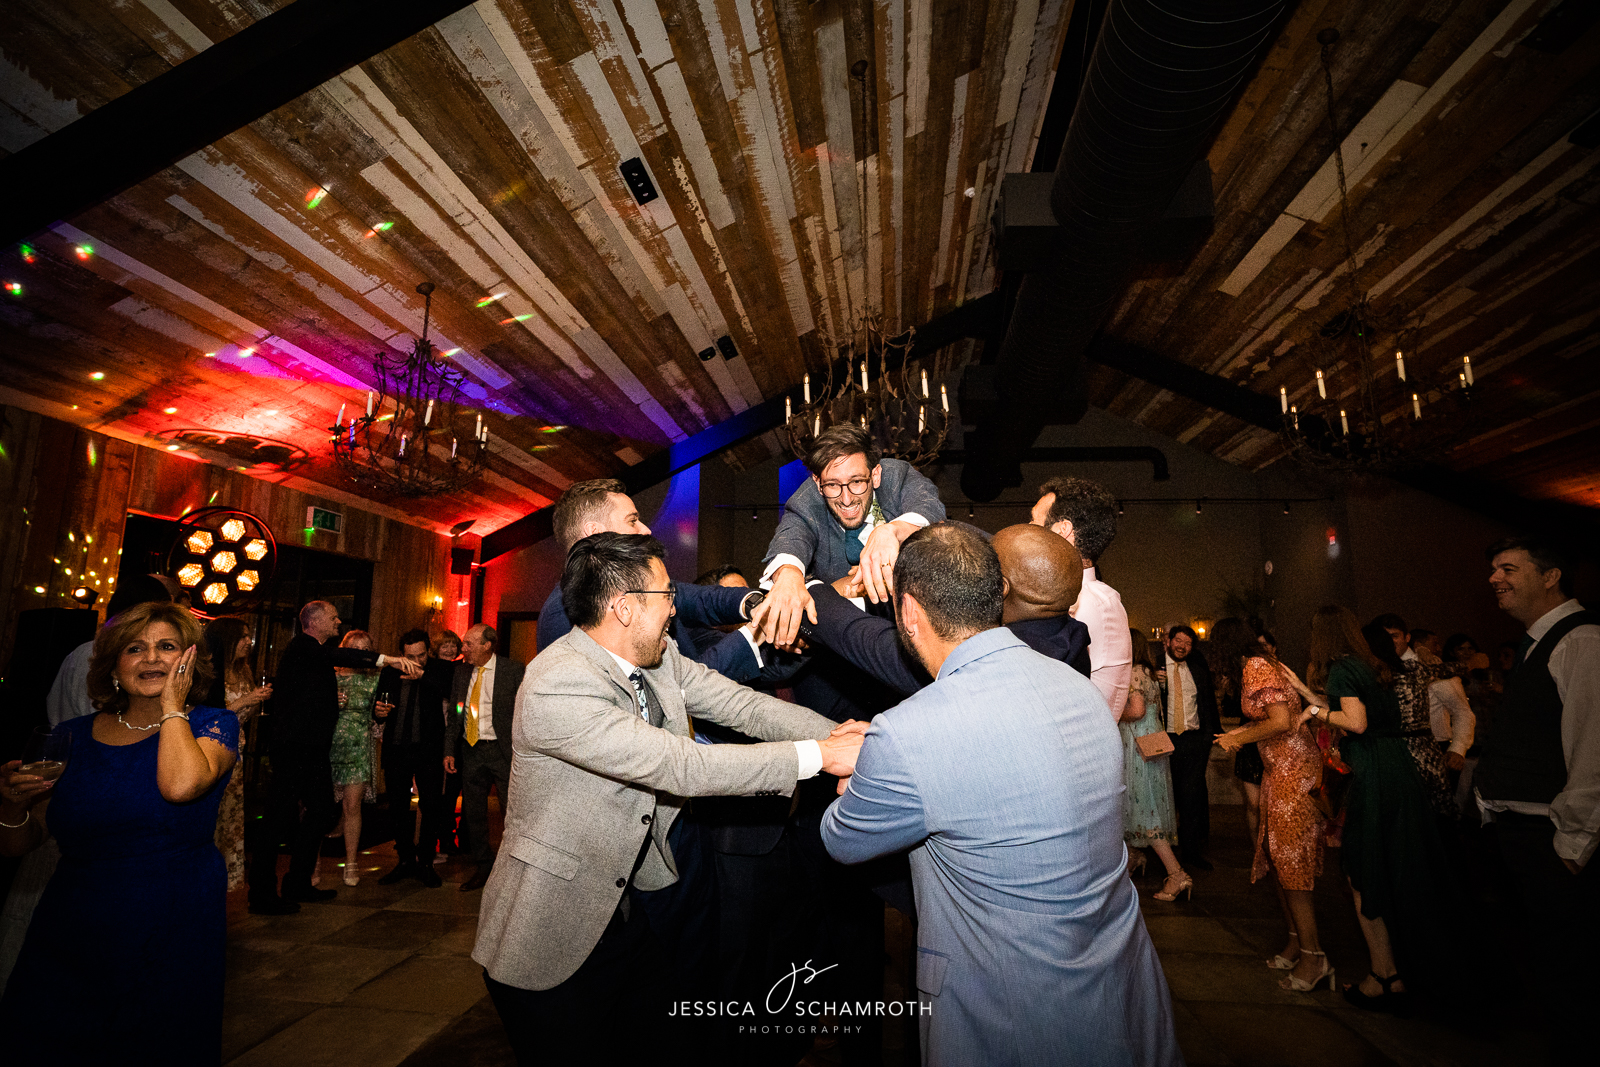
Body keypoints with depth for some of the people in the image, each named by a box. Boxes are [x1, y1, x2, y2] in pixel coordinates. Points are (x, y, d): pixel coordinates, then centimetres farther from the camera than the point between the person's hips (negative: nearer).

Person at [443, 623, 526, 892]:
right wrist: (449, 751, 7)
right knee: (473, 813, 13)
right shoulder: (461, 671, 8)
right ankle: (484, 868, 29)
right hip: (470, 750, 5)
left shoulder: (513, 670, -8)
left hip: (502, 750, -5)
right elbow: (453, 712, 13)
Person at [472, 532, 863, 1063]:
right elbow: (683, 768, -31)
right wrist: (818, 756, -27)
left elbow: (741, 704, -4)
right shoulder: (555, 689, -29)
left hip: (631, 906, 7)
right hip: (551, 939, -7)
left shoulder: (660, 657, -3)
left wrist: (842, 733, -17)